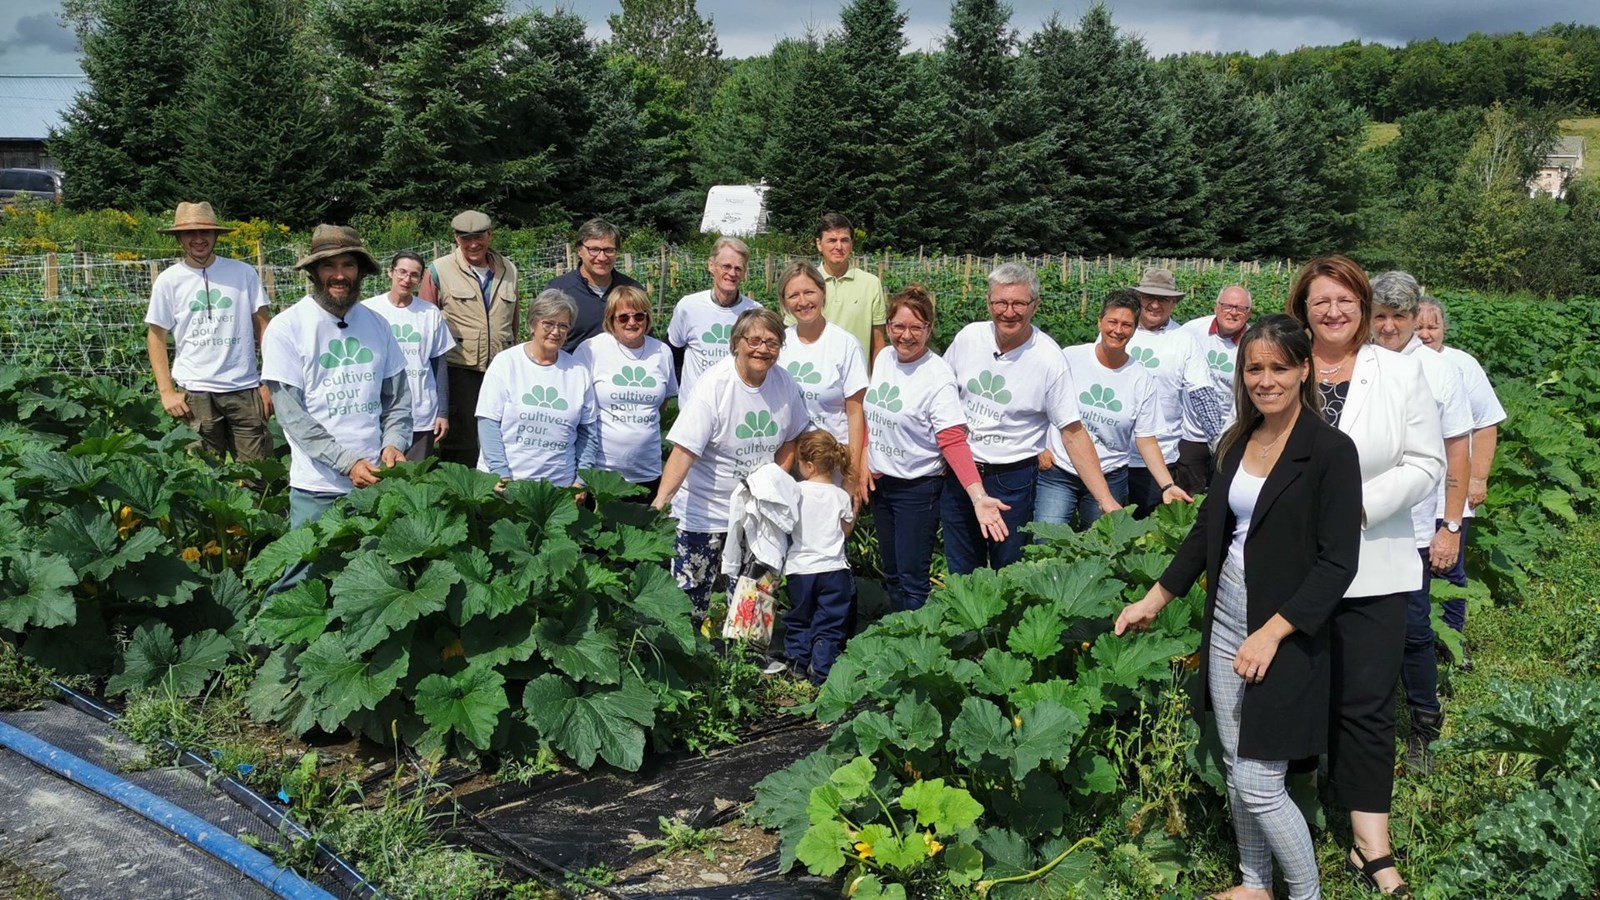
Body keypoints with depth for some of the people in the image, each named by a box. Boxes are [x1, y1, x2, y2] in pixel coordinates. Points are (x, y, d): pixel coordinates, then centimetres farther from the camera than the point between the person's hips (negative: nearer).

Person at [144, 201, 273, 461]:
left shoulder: (243, 273, 3)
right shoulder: (168, 280, 3)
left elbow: (262, 327, 6)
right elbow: (156, 337, 7)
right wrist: (167, 391, -1)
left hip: (245, 389, 0)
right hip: (195, 392, 0)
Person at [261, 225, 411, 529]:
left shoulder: (377, 324, 7)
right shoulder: (285, 329, -7)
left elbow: (398, 398, 11)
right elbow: (291, 414, -11)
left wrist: (393, 444, -8)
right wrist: (347, 463, -18)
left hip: (376, 481, 4)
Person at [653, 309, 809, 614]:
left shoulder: (783, 382, -2)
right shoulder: (714, 385, -18)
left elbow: (790, 439, 13)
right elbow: (684, 449, -25)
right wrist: (661, 500, -36)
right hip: (704, 511, -5)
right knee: (690, 594, -1)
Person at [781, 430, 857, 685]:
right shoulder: (841, 497, -6)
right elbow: (846, 530, 7)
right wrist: (855, 506, 19)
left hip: (799, 568, 1)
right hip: (833, 568, 0)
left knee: (799, 618, 19)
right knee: (830, 624, 6)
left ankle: (798, 662, 26)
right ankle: (821, 671, 3)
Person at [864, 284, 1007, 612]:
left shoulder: (938, 376, -20)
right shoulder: (884, 357, 0)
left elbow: (954, 442, -24)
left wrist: (978, 496, -35)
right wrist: (864, 461, 3)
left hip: (918, 489, -7)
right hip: (881, 482, 7)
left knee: (913, 579, -2)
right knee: (891, 574, 17)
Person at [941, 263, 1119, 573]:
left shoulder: (1049, 359, -16)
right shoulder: (968, 337, -5)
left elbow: (1073, 433, -13)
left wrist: (1106, 500, -18)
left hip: (1012, 480, -3)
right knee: (961, 574, 16)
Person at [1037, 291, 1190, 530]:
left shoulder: (1142, 380, -1)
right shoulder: (1070, 358, -6)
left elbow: (1146, 440, 0)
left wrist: (1168, 486, -9)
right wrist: (1040, 447, -5)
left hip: (1110, 479, 2)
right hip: (1058, 472, -1)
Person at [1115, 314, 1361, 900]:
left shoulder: (1330, 452, -13)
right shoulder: (1239, 442, 7)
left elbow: (1337, 563, -15)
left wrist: (1272, 633, -21)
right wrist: (1156, 599, 15)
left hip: (1285, 637, -6)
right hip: (1226, 628, 6)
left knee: (1259, 786, -4)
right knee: (1235, 769, 14)